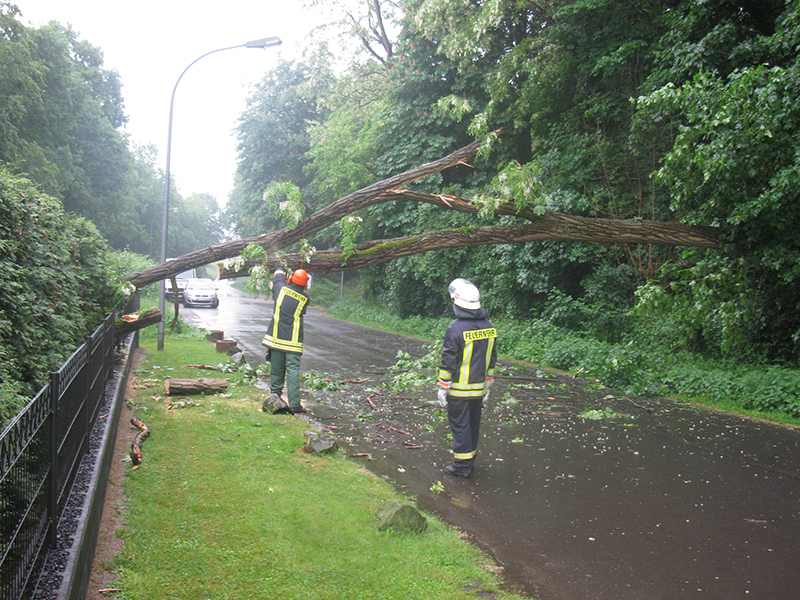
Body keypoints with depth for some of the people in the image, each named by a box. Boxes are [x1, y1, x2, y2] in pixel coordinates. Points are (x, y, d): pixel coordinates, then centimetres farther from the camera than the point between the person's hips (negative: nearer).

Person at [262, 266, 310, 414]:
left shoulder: (281, 289, -3)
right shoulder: (305, 298, -5)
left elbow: (278, 278, 18)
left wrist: (279, 270, 41)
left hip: (276, 338, 2)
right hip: (293, 342, -2)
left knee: (276, 369, 15)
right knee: (293, 371, -5)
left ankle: (275, 394, 29)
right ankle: (294, 404, -7)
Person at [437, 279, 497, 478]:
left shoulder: (455, 329, -18)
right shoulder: (488, 326, 4)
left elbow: (448, 362, -16)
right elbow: (492, 359, 11)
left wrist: (443, 388, -8)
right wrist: (487, 384, 19)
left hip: (459, 389, -6)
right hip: (479, 389, 7)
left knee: (459, 425, 2)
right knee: (473, 424, 16)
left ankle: (462, 466, 8)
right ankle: (469, 461, 29)